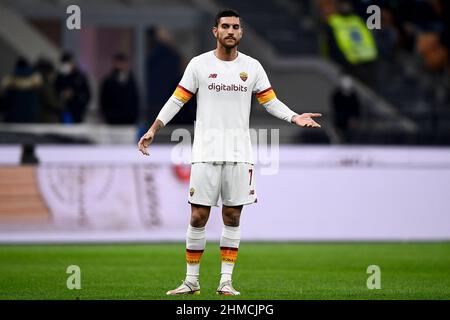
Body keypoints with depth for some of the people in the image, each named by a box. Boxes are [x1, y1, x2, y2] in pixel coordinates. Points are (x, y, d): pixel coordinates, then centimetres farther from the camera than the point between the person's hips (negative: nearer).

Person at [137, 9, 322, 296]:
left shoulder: (252, 67, 7)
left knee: (232, 217, 3)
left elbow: (271, 101, 11)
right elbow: (177, 100, 4)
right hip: (206, 151, -2)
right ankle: (191, 281, 5)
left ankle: (226, 281, 8)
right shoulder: (199, 64, 2)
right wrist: (153, 130, -3)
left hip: (240, 154, 2)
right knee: (198, 217, -3)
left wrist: (295, 118, -6)